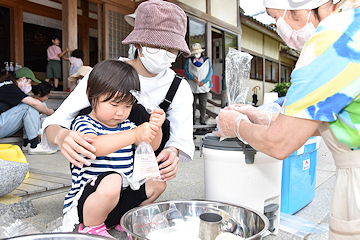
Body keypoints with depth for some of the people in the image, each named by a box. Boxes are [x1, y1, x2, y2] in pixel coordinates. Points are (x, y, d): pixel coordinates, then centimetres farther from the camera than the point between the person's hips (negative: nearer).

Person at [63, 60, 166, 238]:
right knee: (111, 180, -36)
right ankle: (91, 227, -10)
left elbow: (151, 146, 4)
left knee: (157, 180, 0)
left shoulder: (126, 126, 11)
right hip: (85, 202, -7)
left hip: (121, 196, 7)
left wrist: (155, 129, -18)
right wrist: (134, 135, -42)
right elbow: (93, 147, -33)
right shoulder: (84, 124, -10)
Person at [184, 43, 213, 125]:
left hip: (204, 86, 0)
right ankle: (192, 120, 11)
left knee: (203, 105, 2)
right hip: (193, 87, 0)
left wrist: (204, 81, -9)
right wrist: (192, 78, -14)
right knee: (192, 104, 3)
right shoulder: (189, 61, 8)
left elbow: (210, 72, 4)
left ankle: (202, 120, 10)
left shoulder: (207, 60, 8)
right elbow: (186, 71, 5)